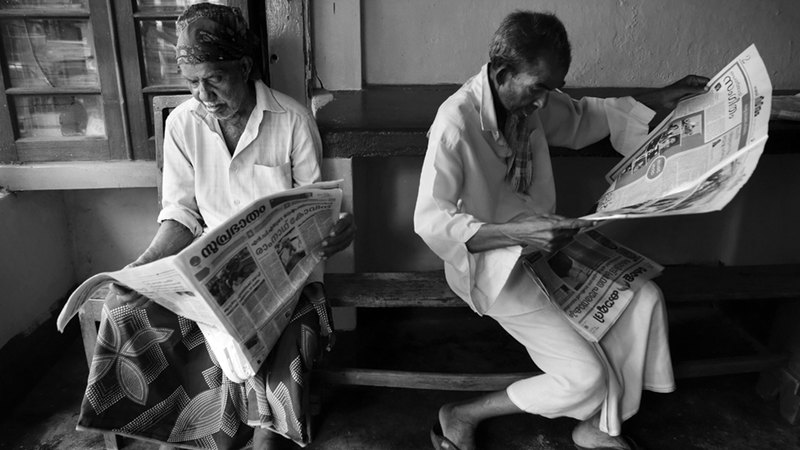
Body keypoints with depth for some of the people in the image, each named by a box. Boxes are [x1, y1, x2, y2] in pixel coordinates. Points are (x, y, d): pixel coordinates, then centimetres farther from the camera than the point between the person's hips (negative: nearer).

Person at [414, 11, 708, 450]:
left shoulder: (533, 99, -2)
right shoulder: (456, 122, -25)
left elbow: (581, 118, 19)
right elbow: (429, 221, -29)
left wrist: (658, 99, 9)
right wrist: (516, 234, -37)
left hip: (542, 243, 8)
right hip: (494, 264, -8)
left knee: (643, 299, -2)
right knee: (585, 376, -10)